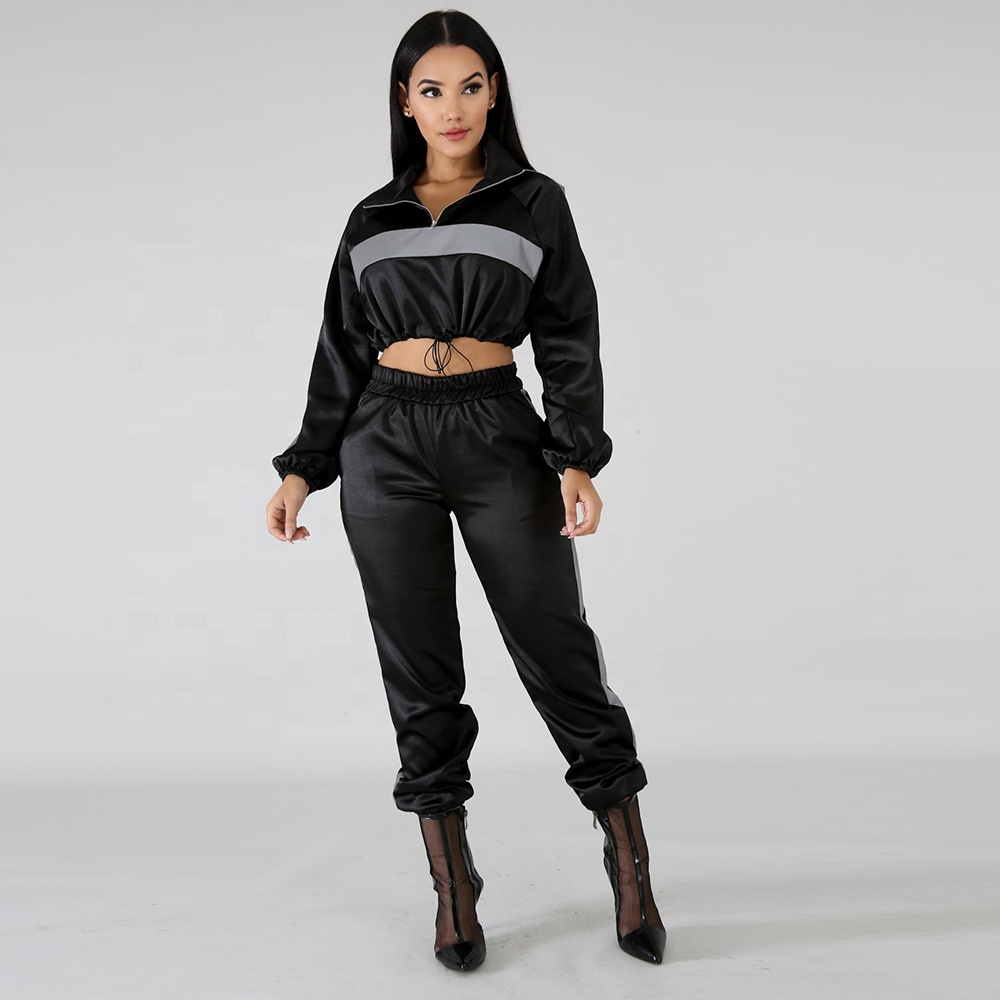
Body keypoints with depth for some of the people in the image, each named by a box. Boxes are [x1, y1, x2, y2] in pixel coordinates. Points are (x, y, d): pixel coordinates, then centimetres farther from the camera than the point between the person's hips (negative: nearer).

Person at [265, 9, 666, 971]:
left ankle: (630, 860, 16)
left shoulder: (535, 202, 6)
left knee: (556, 647, -1)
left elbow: (570, 342, 1)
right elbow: (342, 352, 15)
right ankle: (452, 886, 15)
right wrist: (303, 468, 8)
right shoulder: (373, 220, 13)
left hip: (499, 436, -2)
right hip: (387, 445, 2)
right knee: (419, 667, 4)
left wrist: (578, 459, -11)